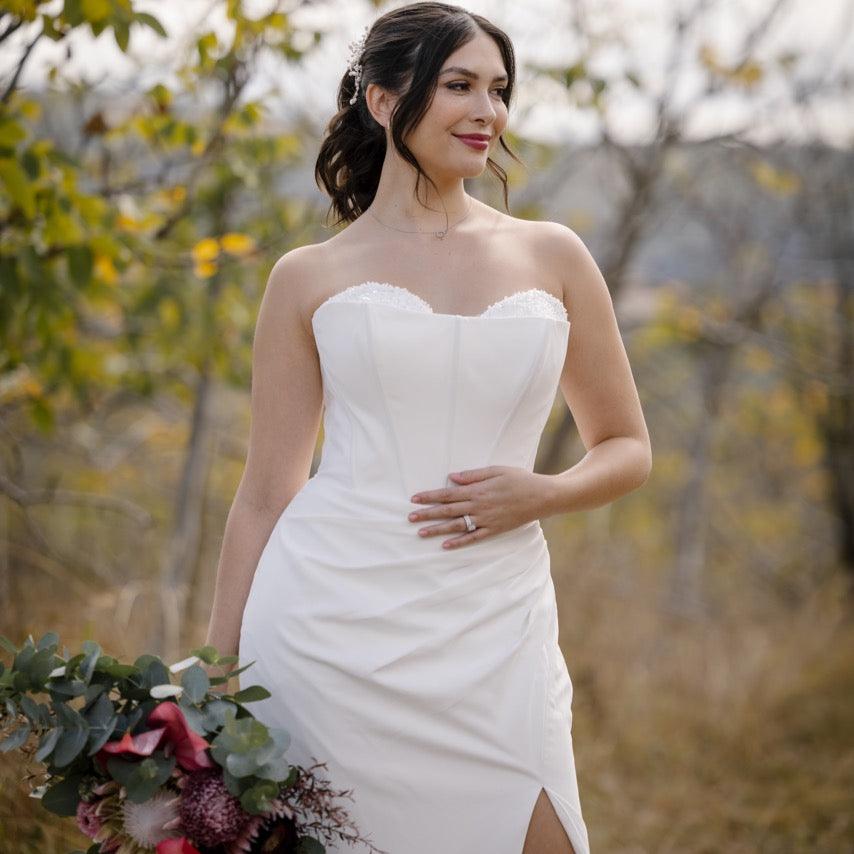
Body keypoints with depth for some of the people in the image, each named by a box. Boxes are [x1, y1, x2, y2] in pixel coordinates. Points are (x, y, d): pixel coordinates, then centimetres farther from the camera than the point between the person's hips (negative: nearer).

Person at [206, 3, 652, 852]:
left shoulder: (552, 257, 10)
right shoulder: (308, 278, 6)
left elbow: (628, 448, 16)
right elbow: (264, 495, 7)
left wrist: (541, 494, -6)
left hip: (491, 637, 2)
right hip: (330, 627, -1)